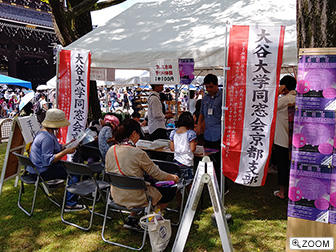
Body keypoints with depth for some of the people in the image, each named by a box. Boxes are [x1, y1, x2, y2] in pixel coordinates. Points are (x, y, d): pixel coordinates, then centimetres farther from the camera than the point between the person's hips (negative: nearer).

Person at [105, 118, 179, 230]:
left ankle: (132, 218, 23)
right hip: (134, 198, -7)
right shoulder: (138, 153, -23)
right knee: (171, 190, 9)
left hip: (117, 196, 7)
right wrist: (173, 177, 5)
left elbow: (108, 171, 10)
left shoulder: (110, 150, -5)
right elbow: (156, 174, -13)